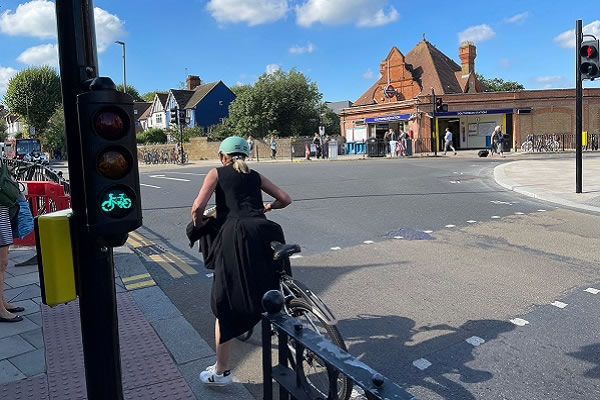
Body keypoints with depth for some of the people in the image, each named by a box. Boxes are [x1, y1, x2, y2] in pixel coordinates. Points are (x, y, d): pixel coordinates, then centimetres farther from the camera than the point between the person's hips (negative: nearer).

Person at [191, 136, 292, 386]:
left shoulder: (217, 174, 15)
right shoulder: (255, 176, 26)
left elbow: (198, 207, 1)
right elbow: (285, 199, 27)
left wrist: (198, 224, 21)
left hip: (237, 234, -4)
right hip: (266, 232, 4)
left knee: (226, 304, 7)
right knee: (272, 296, 22)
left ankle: (221, 372, 15)